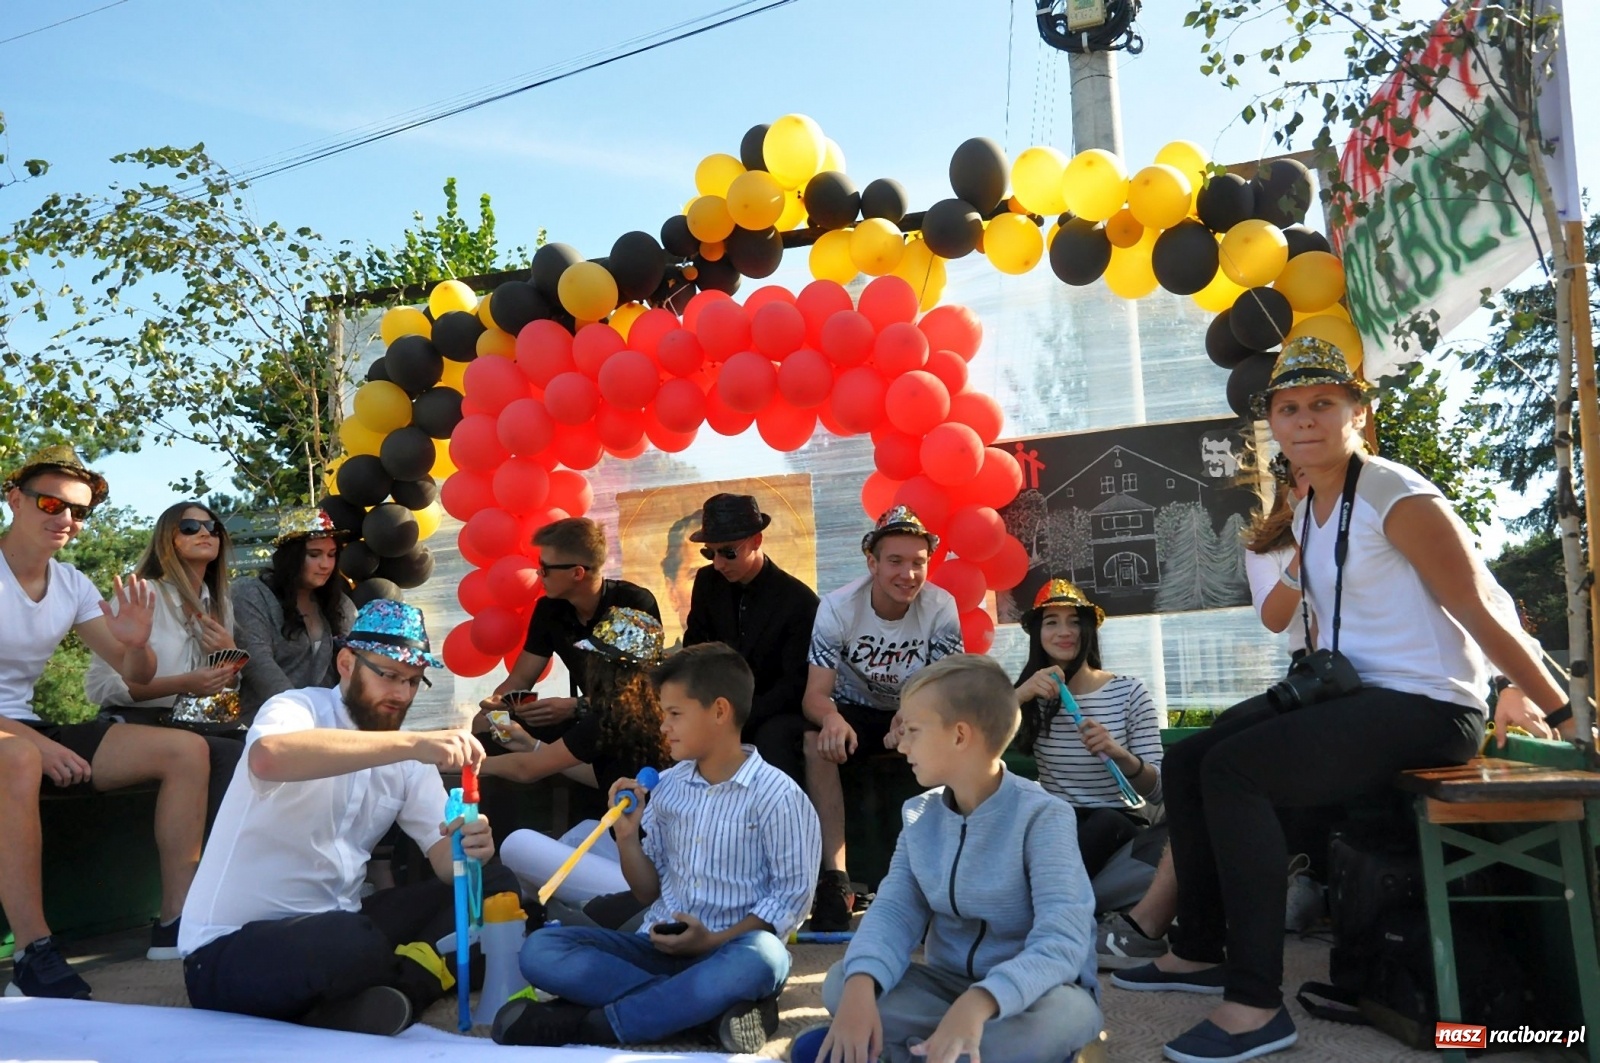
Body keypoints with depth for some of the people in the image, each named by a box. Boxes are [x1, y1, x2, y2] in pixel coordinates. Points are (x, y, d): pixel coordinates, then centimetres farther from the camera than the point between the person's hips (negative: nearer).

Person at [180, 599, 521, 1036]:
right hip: (232, 947, -7)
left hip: (337, 929, 7)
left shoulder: (408, 755, 6)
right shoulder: (297, 708, -12)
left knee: (494, 885, -8)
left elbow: (443, 857, -1)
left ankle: (373, 1002, -20)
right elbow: (268, 757, -38)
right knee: (354, 943, -38)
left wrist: (467, 846, -26)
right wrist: (411, 743, -42)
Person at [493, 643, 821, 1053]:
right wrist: (627, 835, -5)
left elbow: (791, 896, -8)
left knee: (760, 958, -40)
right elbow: (650, 892, 12)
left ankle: (583, 1023, -27)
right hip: (661, 945, 5)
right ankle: (717, 1004, -22)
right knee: (540, 950, -15)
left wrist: (715, 941, -18)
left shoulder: (777, 795, -7)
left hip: (731, 949, -5)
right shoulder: (667, 786, 8)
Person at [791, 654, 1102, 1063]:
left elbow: (1061, 940, -30)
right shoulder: (920, 816, 0)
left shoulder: (1042, 817, -19)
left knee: (1063, 1014, -38)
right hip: (949, 982, 5)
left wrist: (978, 1003, -47)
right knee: (841, 982, -17)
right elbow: (894, 909, -9)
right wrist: (861, 983, -31)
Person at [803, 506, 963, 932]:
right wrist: (832, 718, -50)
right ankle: (834, 877, -30)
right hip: (853, 712, -1)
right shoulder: (837, 607, -18)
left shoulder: (941, 608, -16)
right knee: (817, 740, -32)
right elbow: (815, 693, -24)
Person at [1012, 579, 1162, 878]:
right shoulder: (1032, 696, 6)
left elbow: (1156, 791, -5)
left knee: (1104, 822, -36)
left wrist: (1120, 754, -25)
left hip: (1116, 827, 0)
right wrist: (1019, 696, -23)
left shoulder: (1129, 692, -1)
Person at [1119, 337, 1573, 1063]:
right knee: (1185, 762, 2)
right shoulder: (1305, 512, 12)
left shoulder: (1399, 500, -13)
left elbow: (1481, 609, -13)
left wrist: (1561, 713, -11)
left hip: (1425, 705, -9)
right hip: (1347, 690, 9)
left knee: (1230, 770, -25)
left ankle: (1257, 1005, -18)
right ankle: (1200, 950, 17)